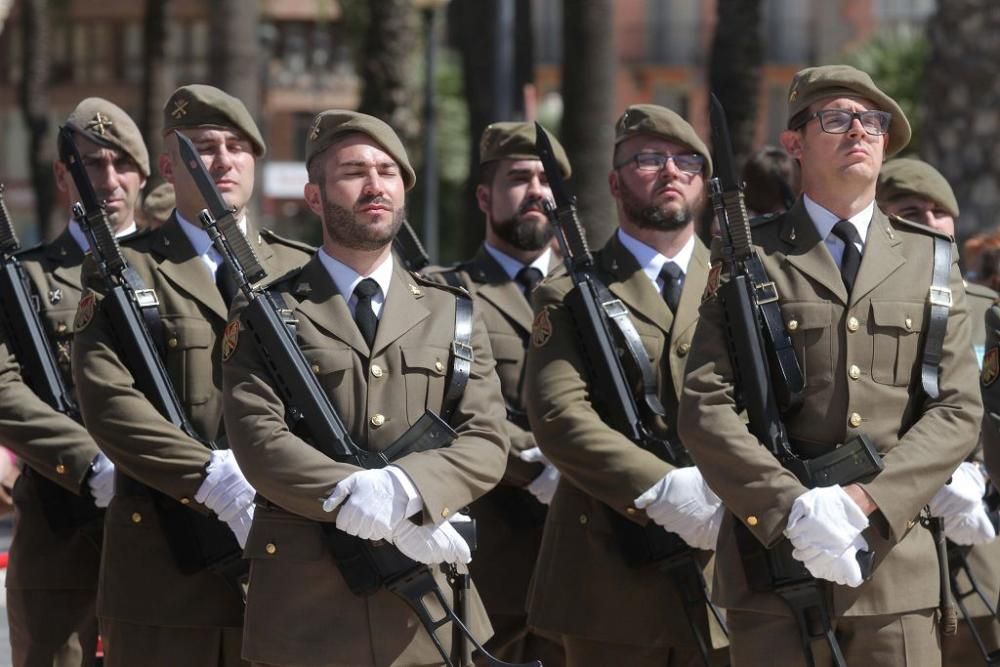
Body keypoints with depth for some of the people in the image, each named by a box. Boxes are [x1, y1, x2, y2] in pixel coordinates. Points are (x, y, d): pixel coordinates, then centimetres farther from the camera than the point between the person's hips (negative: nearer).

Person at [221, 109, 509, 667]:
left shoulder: (451, 314, 13)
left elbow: (487, 442, 2)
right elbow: (259, 443, -8)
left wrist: (404, 489, -19)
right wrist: (379, 517, -17)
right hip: (306, 604, -2)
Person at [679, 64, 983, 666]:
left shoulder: (932, 262, 12)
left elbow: (958, 411, 3)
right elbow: (706, 407, -3)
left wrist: (861, 501, -12)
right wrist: (795, 510, -16)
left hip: (897, 562, 2)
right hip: (773, 560, -2)